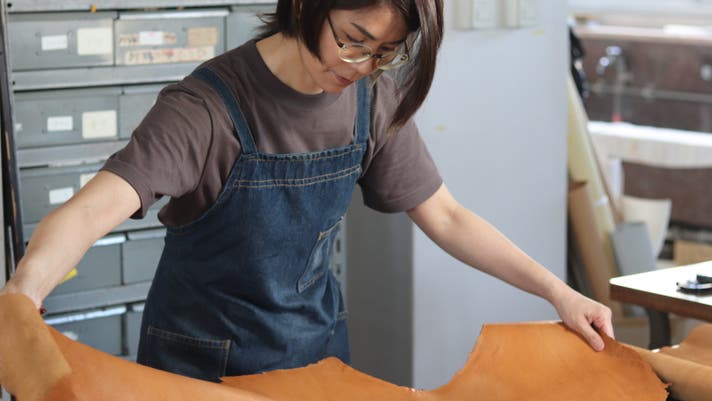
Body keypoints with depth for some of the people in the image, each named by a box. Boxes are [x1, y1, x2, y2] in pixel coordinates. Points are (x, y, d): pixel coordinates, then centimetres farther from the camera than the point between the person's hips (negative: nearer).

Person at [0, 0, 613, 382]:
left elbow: (445, 218, 0)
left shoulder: (374, 98, -9)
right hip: (205, 361, -4)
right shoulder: (212, 106, -26)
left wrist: (558, 292, -5)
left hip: (318, 341, 5)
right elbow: (94, 208, -39)